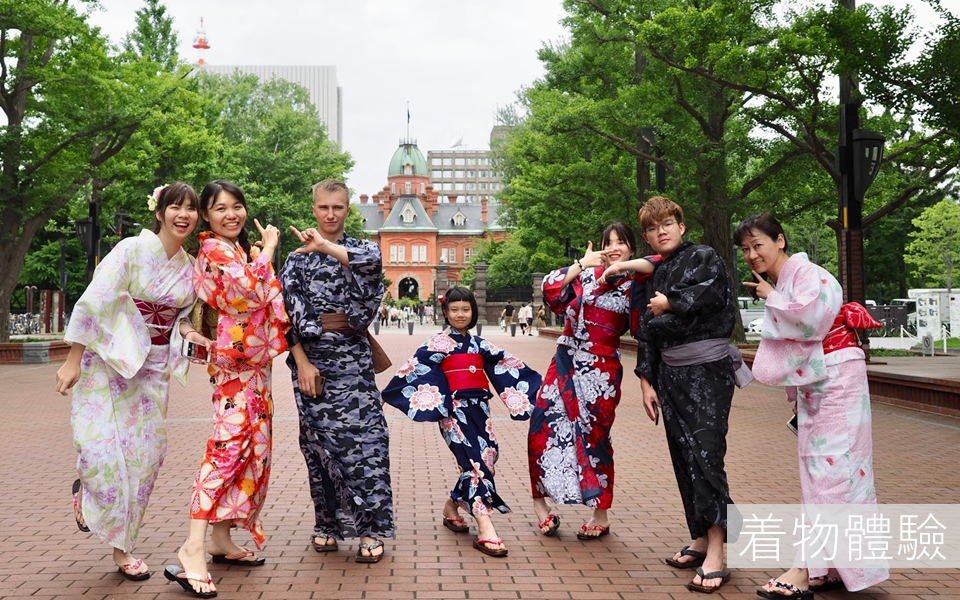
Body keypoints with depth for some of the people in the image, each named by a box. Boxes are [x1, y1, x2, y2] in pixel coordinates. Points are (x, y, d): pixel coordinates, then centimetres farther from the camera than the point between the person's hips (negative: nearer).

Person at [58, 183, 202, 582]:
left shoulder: (189, 266, 5)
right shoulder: (132, 250, -12)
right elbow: (92, 303, -14)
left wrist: (186, 333, -5)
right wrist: (73, 361, -15)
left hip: (154, 366, 5)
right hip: (110, 359, -5)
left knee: (146, 452, 4)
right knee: (101, 448, -12)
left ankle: (122, 546, 20)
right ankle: (86, 489, 26)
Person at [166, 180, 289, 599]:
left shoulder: (241, 250, 19)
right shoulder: (213, 250, -9)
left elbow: (262, 298, 25)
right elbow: (251, 290, -21)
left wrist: (263, 252, 16)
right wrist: (267, 249, -9)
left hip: (253, 363, 9)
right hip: (235, 363, -9)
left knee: (251, 447, 9)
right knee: (230, 444, -19)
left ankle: (222, 540, 15)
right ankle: (194, 549, -23)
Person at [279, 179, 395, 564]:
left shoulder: (360, 247, 8)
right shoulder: (297, 258, 8)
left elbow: (371, 260, -20)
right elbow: (288, 315, 0)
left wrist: (325, 246, -23)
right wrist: (302, 362, -9)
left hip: (352, 358, -1)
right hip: (312, 357, 1)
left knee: (362, 436, -6)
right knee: (320, 439, 6)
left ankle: (369, 528, 0)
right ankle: (328, 523, 19)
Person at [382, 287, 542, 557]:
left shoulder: (479, 344, 15)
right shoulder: (438, 343, 0)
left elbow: (505, 363, 19)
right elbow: (413, 367, -5)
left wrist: (539, 383, 20)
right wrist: (386, 393, -9)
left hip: (478, 406, 6)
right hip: (453, 407, -6)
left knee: (487, 455, 1)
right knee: (474, 460, -15)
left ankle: (452, 507, 23)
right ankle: (485, 528, -21)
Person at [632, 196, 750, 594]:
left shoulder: (705, 258, 0)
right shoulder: (657, 277, 17)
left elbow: (711, 293, -21)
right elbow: (646, 333, 17)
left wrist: (670, 304, -10)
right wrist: (647, 381, 12)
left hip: (708, 369, -7)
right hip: (670, 374, 7)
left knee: (706, 453, -13)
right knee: (683, 457, 7)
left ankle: (715, 556, -12)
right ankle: (699, 540, 18)